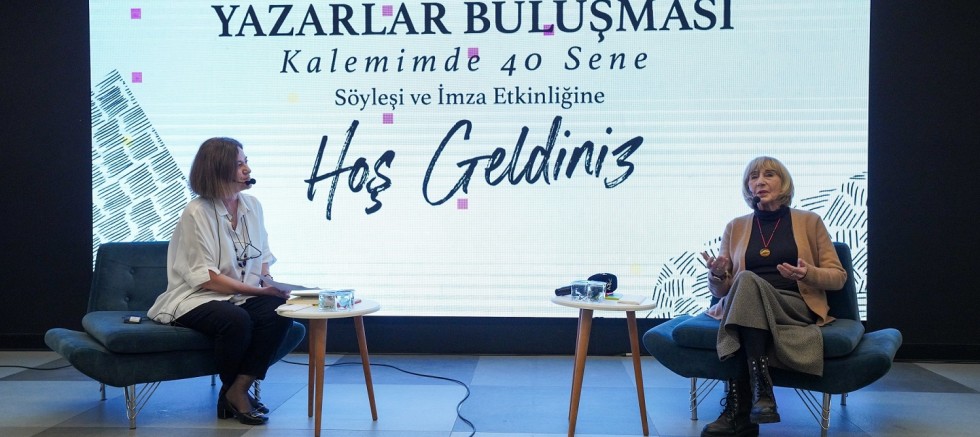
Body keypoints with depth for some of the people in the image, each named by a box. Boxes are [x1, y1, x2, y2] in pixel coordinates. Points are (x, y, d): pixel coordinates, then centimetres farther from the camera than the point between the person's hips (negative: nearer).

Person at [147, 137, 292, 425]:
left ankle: (238, 390, -14)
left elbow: (263, 259, 13)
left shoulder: (252, 205, 6)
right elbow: (207, 279, -17)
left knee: (278, 310, -25)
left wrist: (272, 284, -8)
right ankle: (234, 391, -7)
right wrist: (259, 290, -21)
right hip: (195, 300, -5)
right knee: (236, 319, -35)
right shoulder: (197, 212, -13)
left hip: (242, 296, 6)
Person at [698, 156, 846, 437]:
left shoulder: (809, 222, 13)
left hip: (796, 307, -2)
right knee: (745, 281, -36)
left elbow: (838, 277, 11)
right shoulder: (736, 227, 17)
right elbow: (720, 289, 16)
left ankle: (737, 408, -40)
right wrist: (717, 274, -9)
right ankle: (760, 390, -41)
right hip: (743, 305, 2)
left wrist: (809, 274, -11)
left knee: (748, 282, -35)